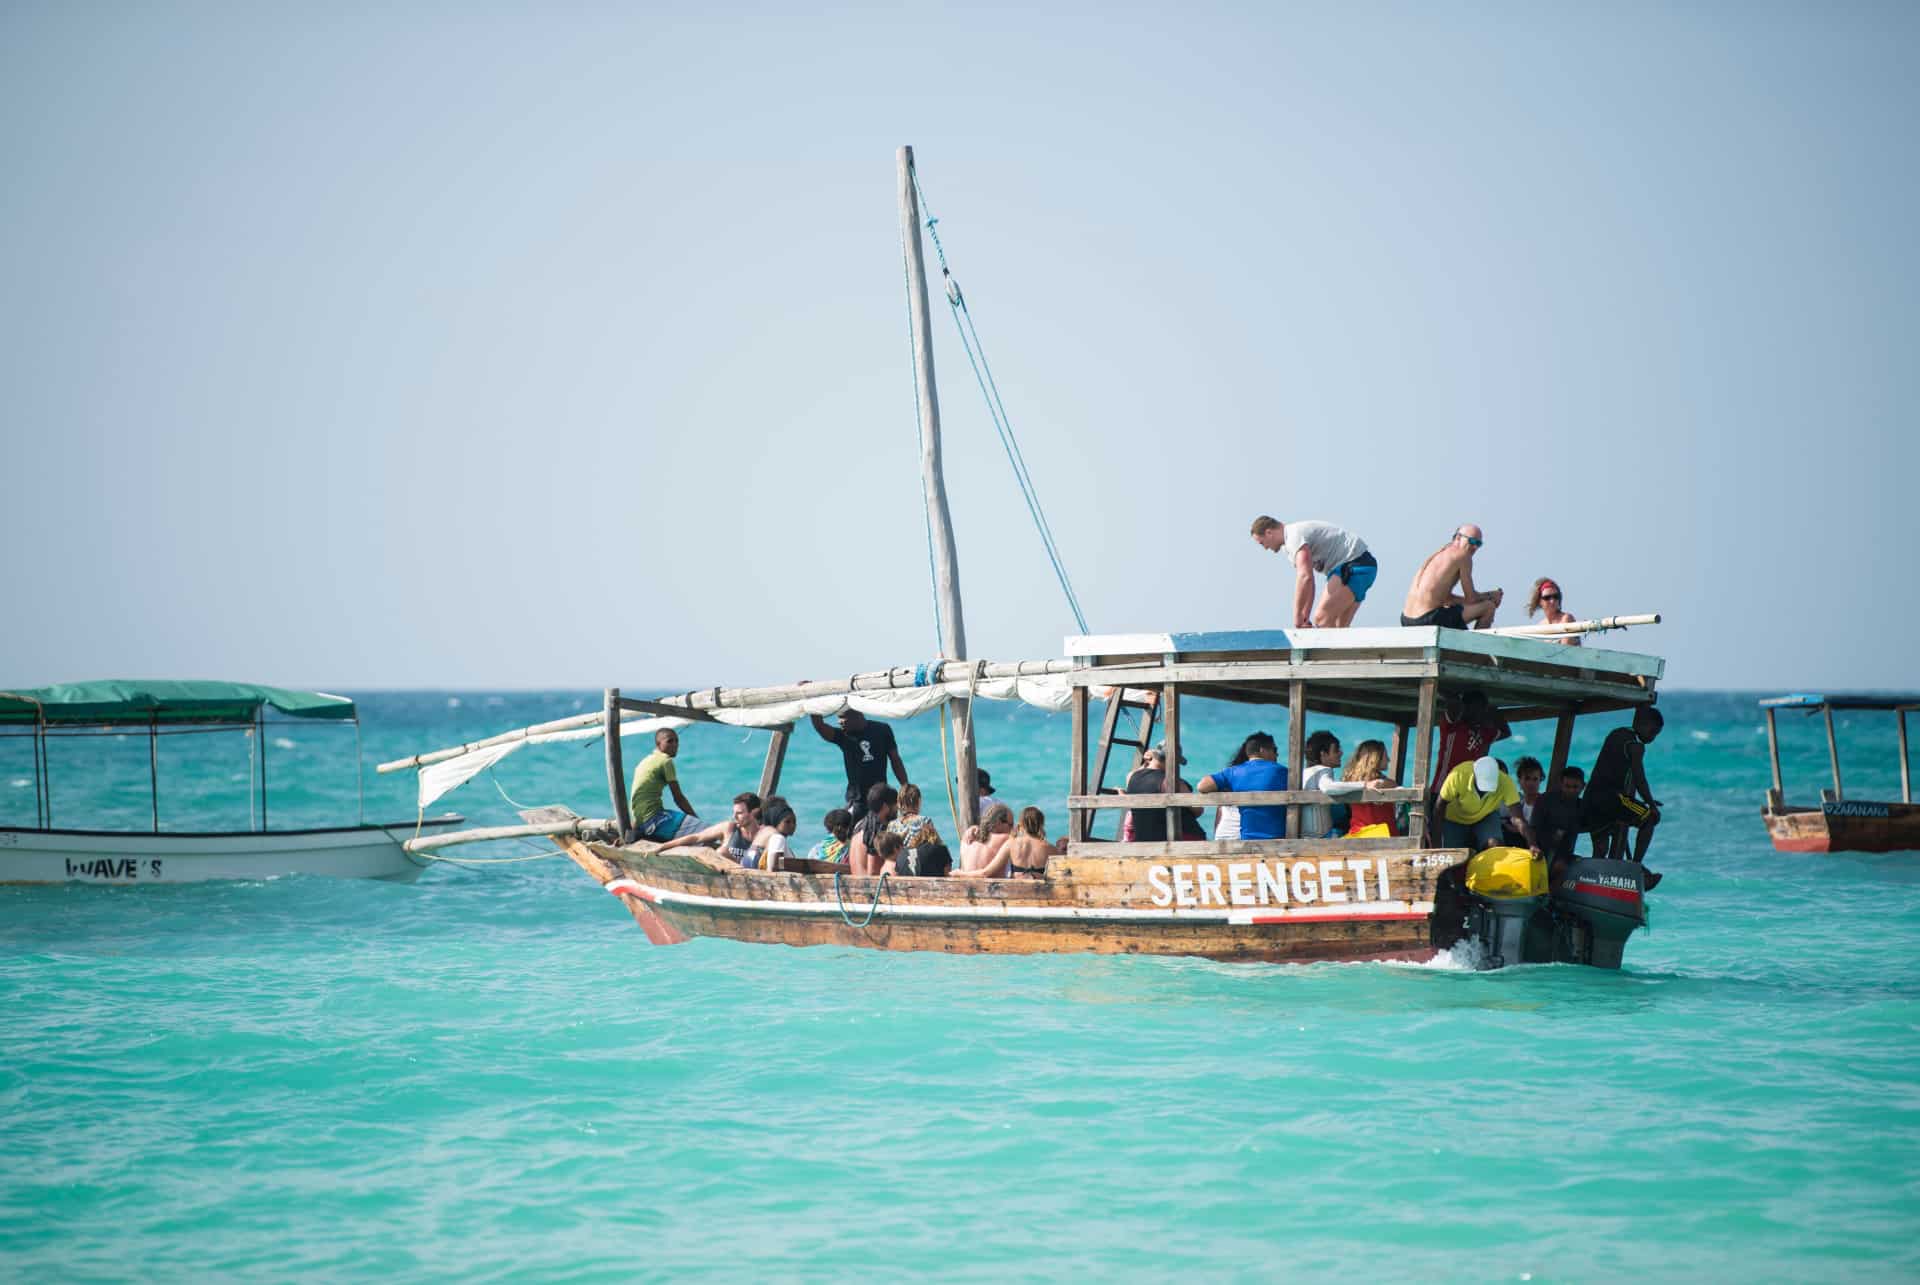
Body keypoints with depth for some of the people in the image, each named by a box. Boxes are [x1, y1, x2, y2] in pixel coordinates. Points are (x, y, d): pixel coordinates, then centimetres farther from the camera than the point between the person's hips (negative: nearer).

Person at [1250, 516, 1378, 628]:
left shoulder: (1295, 536, -15)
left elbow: (1305, 577, -26)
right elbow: (1308, 582, 23)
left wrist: (1297, 617, -22)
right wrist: (1305, 618, 19)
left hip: (1352, 566, -11)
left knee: (1321, 619, -15)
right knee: (1339, 627, 9)